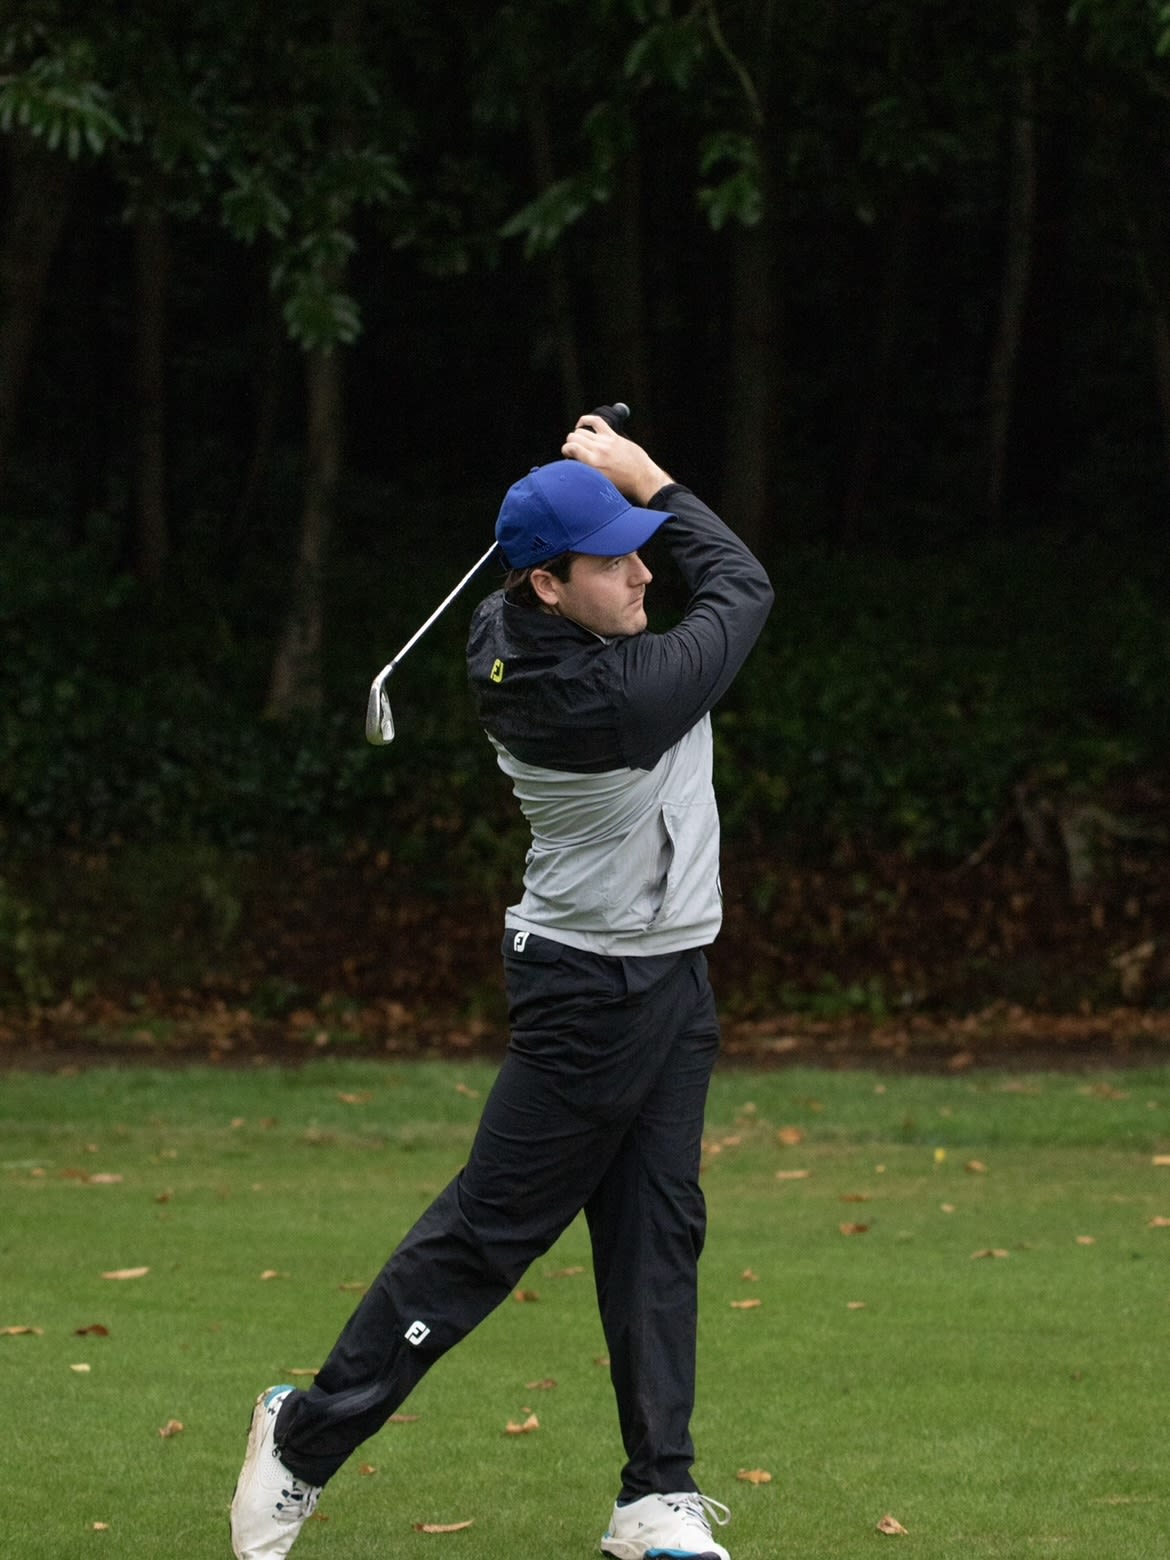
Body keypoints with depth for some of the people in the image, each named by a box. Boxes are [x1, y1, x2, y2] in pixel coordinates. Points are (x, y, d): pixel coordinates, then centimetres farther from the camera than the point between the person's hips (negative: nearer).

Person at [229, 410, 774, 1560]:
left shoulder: (504, 639, -4)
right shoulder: (623, 695, -28)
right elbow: (743, 587, -11)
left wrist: (610, 487, 3)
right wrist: (646, 480, -3)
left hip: (667, 979, 9)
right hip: (594, 987, -9)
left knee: (656, 1230, 7)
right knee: (491, 1225, -2)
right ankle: (306, 1438, 8)